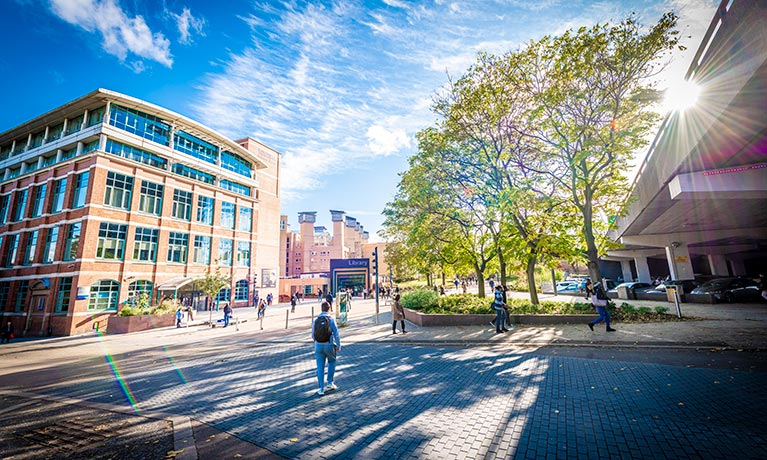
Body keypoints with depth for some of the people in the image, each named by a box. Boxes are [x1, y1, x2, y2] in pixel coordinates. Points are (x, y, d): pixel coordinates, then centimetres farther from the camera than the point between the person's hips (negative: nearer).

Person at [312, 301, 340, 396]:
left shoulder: (316, 320, 1)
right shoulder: (331, 319, -10)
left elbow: (313, 335, 10)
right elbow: (336, 334, -11)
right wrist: (339, 346, 0)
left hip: (318, 346, 2)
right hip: (329, 346, -2)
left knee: (320, 368, 9)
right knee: (332, 362, 23)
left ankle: (321, 389, 10)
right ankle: (330, 382, 19)